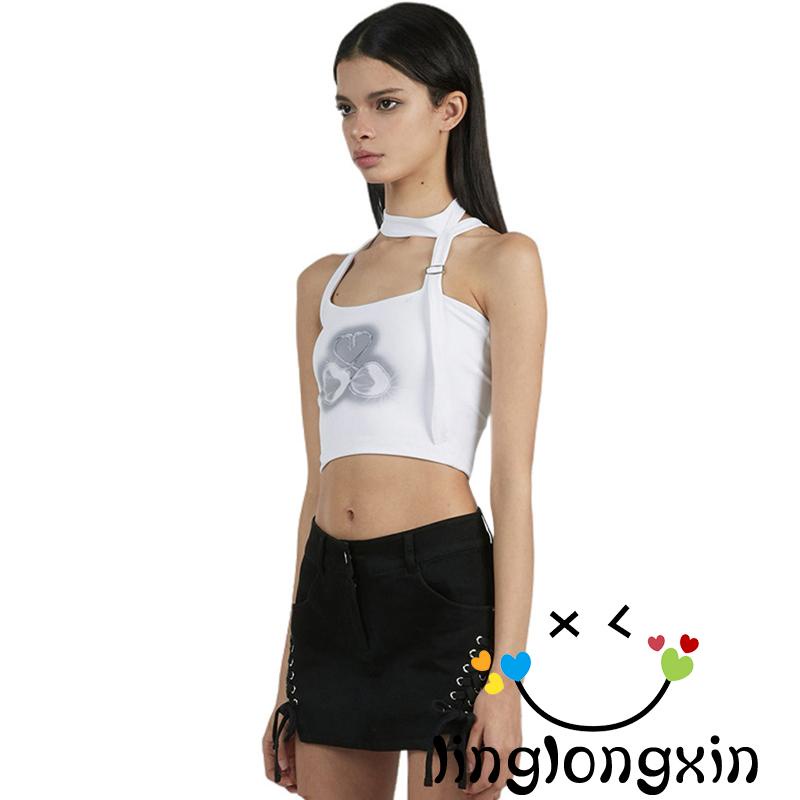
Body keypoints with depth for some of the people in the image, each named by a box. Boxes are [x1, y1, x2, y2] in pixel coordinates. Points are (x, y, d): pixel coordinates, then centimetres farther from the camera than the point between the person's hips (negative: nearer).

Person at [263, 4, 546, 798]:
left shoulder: (497, 261, -1)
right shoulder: (323, 282, 15)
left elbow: (513, 480, -7)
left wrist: (505, 673, -13)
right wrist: (288, 676, 14)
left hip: (441, 583, -5)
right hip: (330, 591, 6)